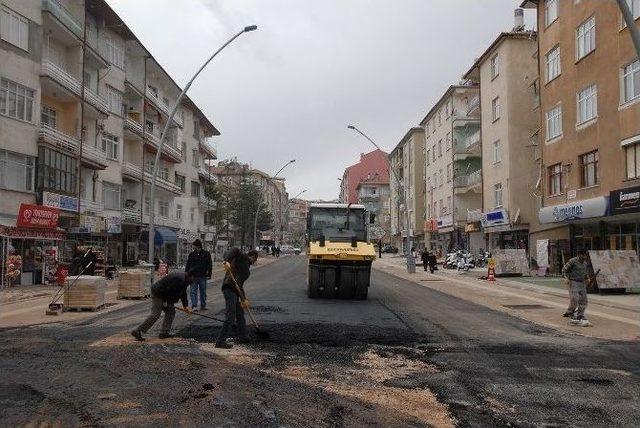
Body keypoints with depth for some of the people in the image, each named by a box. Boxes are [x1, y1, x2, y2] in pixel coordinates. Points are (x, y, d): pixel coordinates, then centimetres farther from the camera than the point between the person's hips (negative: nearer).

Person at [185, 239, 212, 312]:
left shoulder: (206, 254, 1)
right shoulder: (192, 254, 6)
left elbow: (209, 265, 3)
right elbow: (188, 265, 13)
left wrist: (209, 274, -3)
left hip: (203, 276, -1)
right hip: (193, 276, 1)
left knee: (203, 292, 8)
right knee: (193, 292, -4)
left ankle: (203, 306, 17)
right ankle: (194, 306, -4)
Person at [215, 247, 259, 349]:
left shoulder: (246, 267, 26)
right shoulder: (243, 257, 3)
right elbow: (235, 250, -17)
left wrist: (243, 299, 17)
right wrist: (227, 261, -33)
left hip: (235, 290, 10)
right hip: (229, 288, -10)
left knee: (240, 314, 22)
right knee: (230, 317, -10)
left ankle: (242, 337, 37)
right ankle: (220, 341, -7)